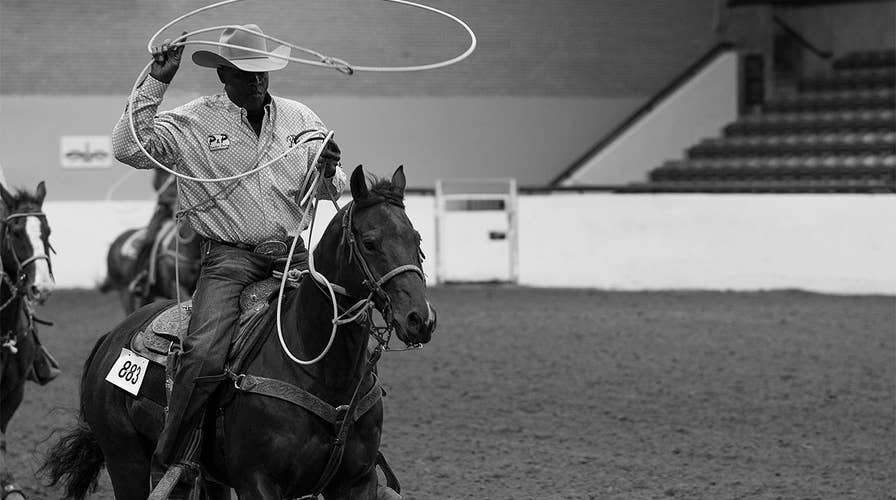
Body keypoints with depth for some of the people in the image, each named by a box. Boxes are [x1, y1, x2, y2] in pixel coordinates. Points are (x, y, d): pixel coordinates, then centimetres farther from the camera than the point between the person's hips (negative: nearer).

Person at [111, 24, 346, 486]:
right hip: (230, 257, -4)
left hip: (293, 253, 4)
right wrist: (155, 84, -15)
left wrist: (328, 175, -6)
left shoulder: (301, 119, 11)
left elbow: (329, 190, 19)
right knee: (204, 352, -25)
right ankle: (170, 468, -15)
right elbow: (130, 149, -12)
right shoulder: (192, 123, 0)